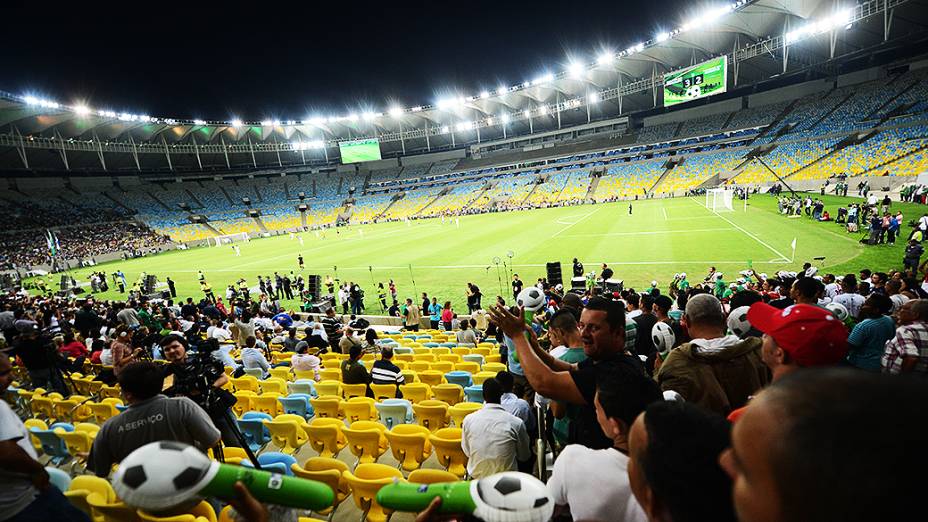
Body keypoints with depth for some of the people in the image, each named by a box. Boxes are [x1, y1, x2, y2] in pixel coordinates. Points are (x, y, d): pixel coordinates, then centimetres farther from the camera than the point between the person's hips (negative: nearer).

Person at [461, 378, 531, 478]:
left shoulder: (469, 419, -13)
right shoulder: (516, 422, -18)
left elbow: (467, 452, 1)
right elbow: (524, 457, -3)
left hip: (476, 477, 3)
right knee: (531, 454, 24)